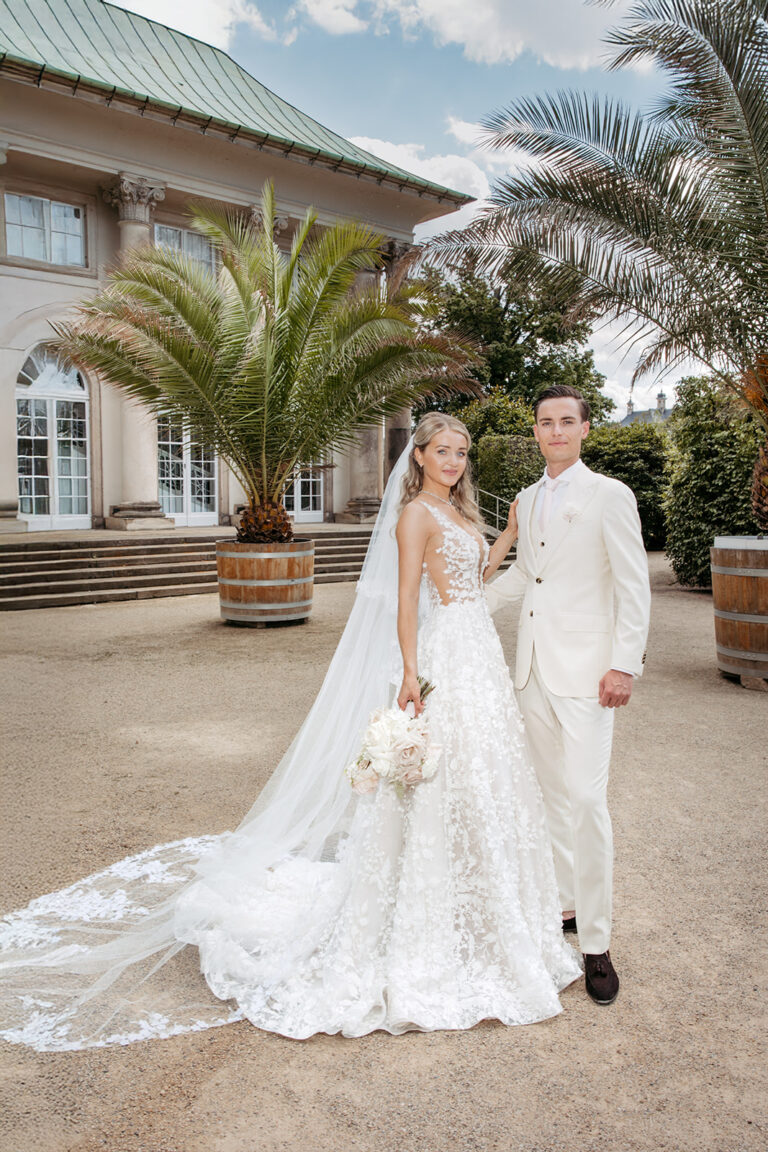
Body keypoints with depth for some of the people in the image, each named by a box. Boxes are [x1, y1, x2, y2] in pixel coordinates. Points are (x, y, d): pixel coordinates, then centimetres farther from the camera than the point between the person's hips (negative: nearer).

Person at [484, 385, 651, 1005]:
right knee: (553, 796, 14)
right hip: (534, 668, 6)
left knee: (587, 801, -9)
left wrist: (625, 665, -15)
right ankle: (565, 904, 29)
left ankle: (596, 943, 4)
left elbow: (634, 586, -9)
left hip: (585, 671, -6)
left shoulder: (610, 495, -6)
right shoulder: (528, 500, 12)